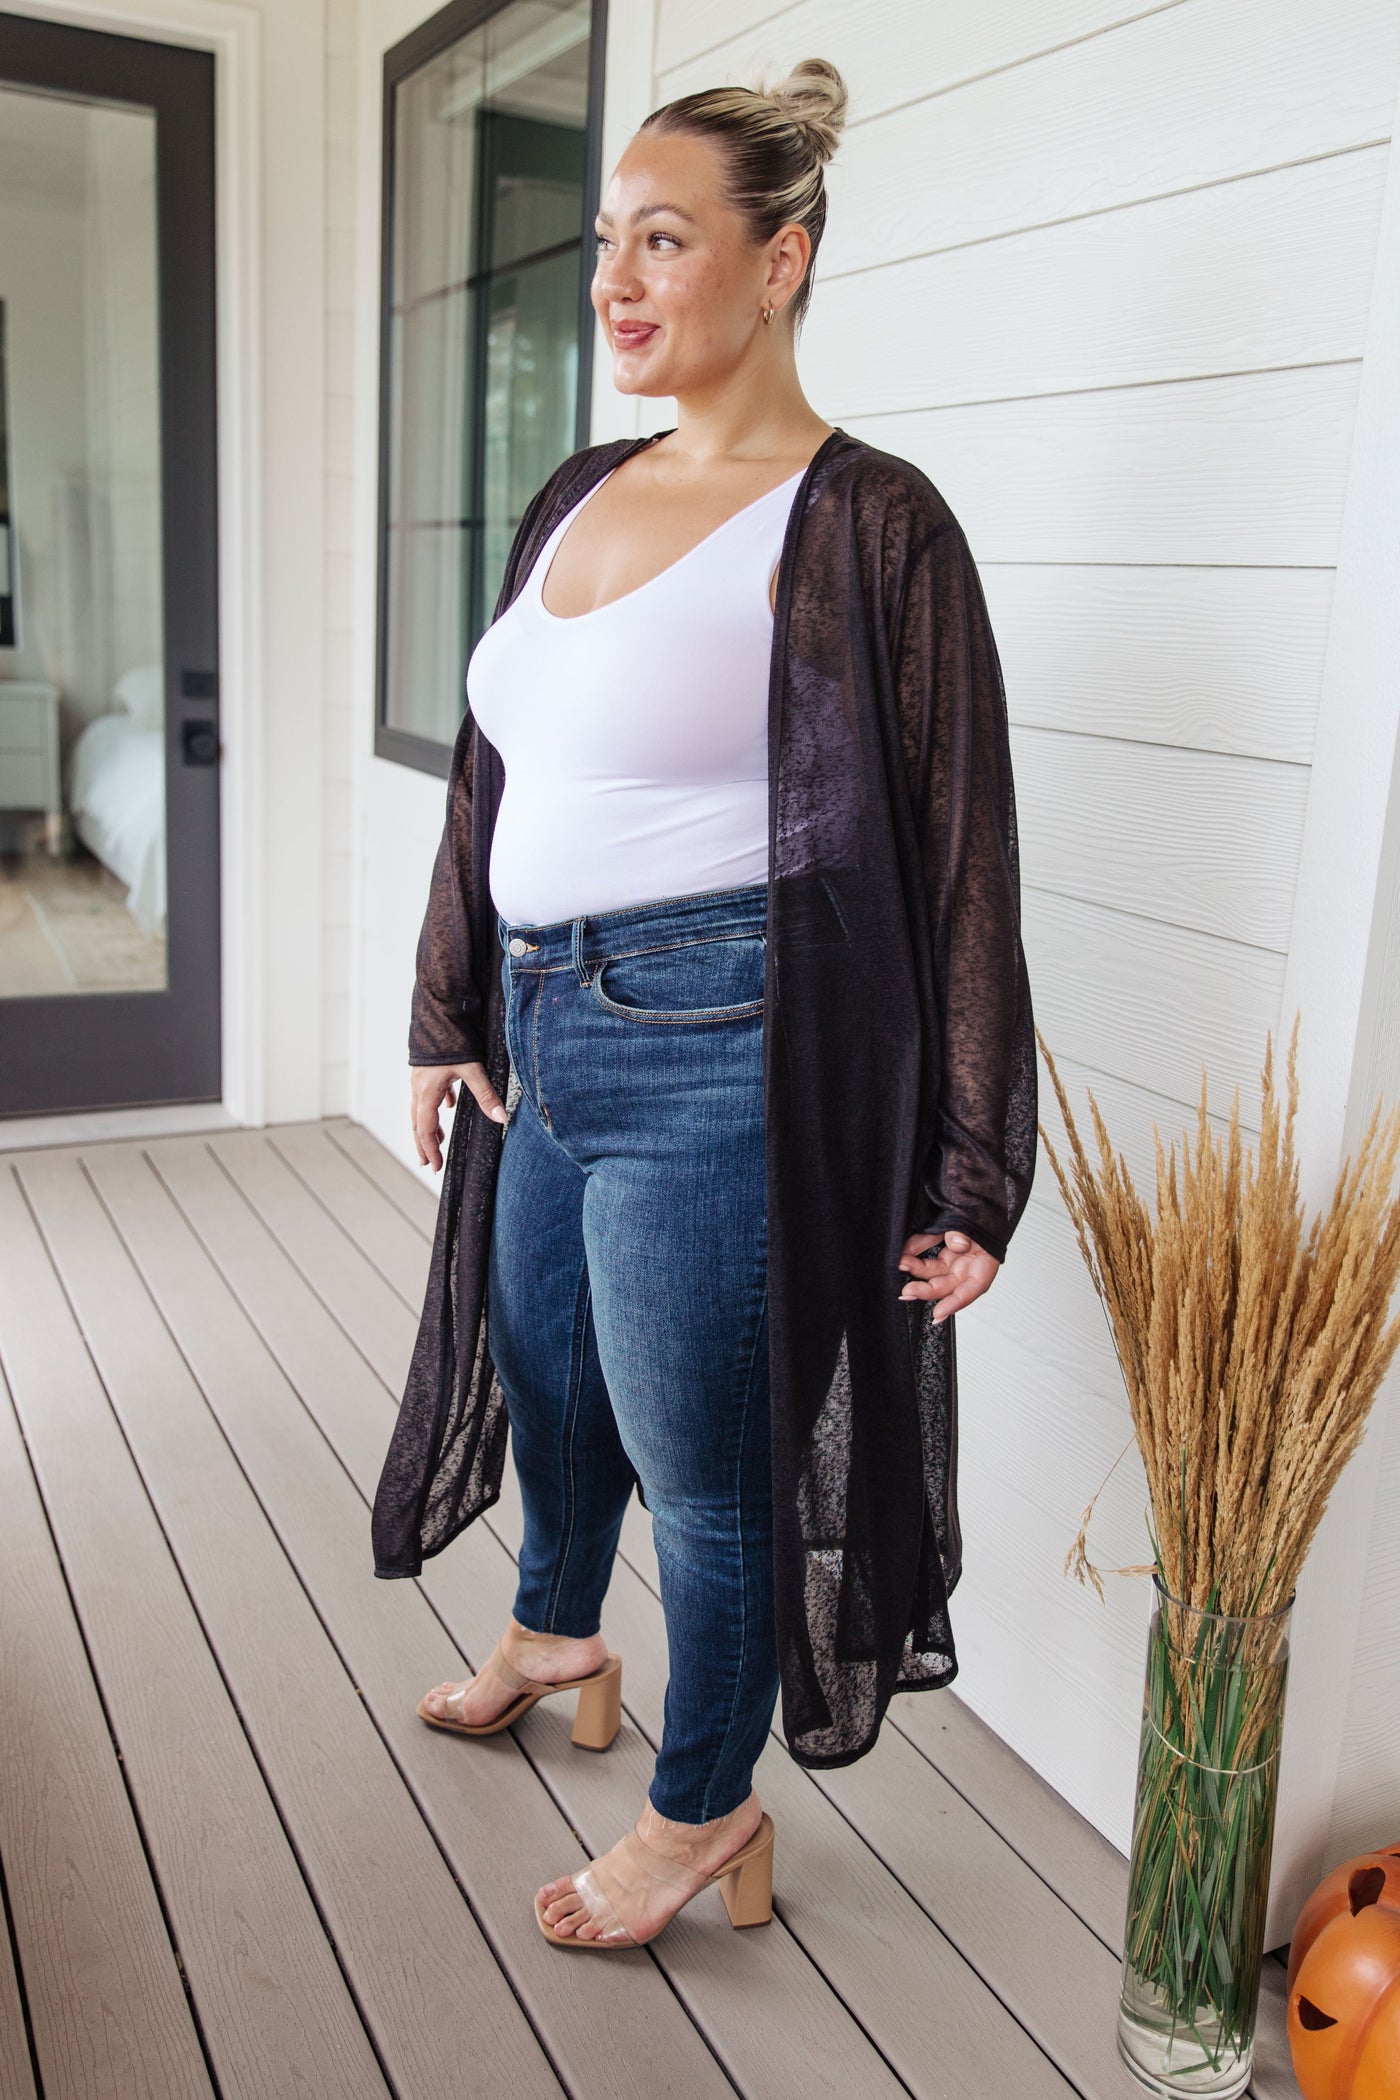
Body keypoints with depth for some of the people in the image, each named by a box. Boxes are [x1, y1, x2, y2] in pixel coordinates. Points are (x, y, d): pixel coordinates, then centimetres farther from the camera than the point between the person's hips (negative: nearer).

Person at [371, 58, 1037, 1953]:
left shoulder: (865, 525, -11)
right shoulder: (582, 497, 11)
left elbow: (959, 860, -11)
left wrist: (970, 1178, -10)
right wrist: (450, 1014, 16)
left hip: (713, 1059, -7)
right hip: (546, 1040, 8)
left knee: (707, 1458, 7)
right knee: (545, 1369, 25)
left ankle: (707, 1815, 33)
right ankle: (557, 1638, 55)